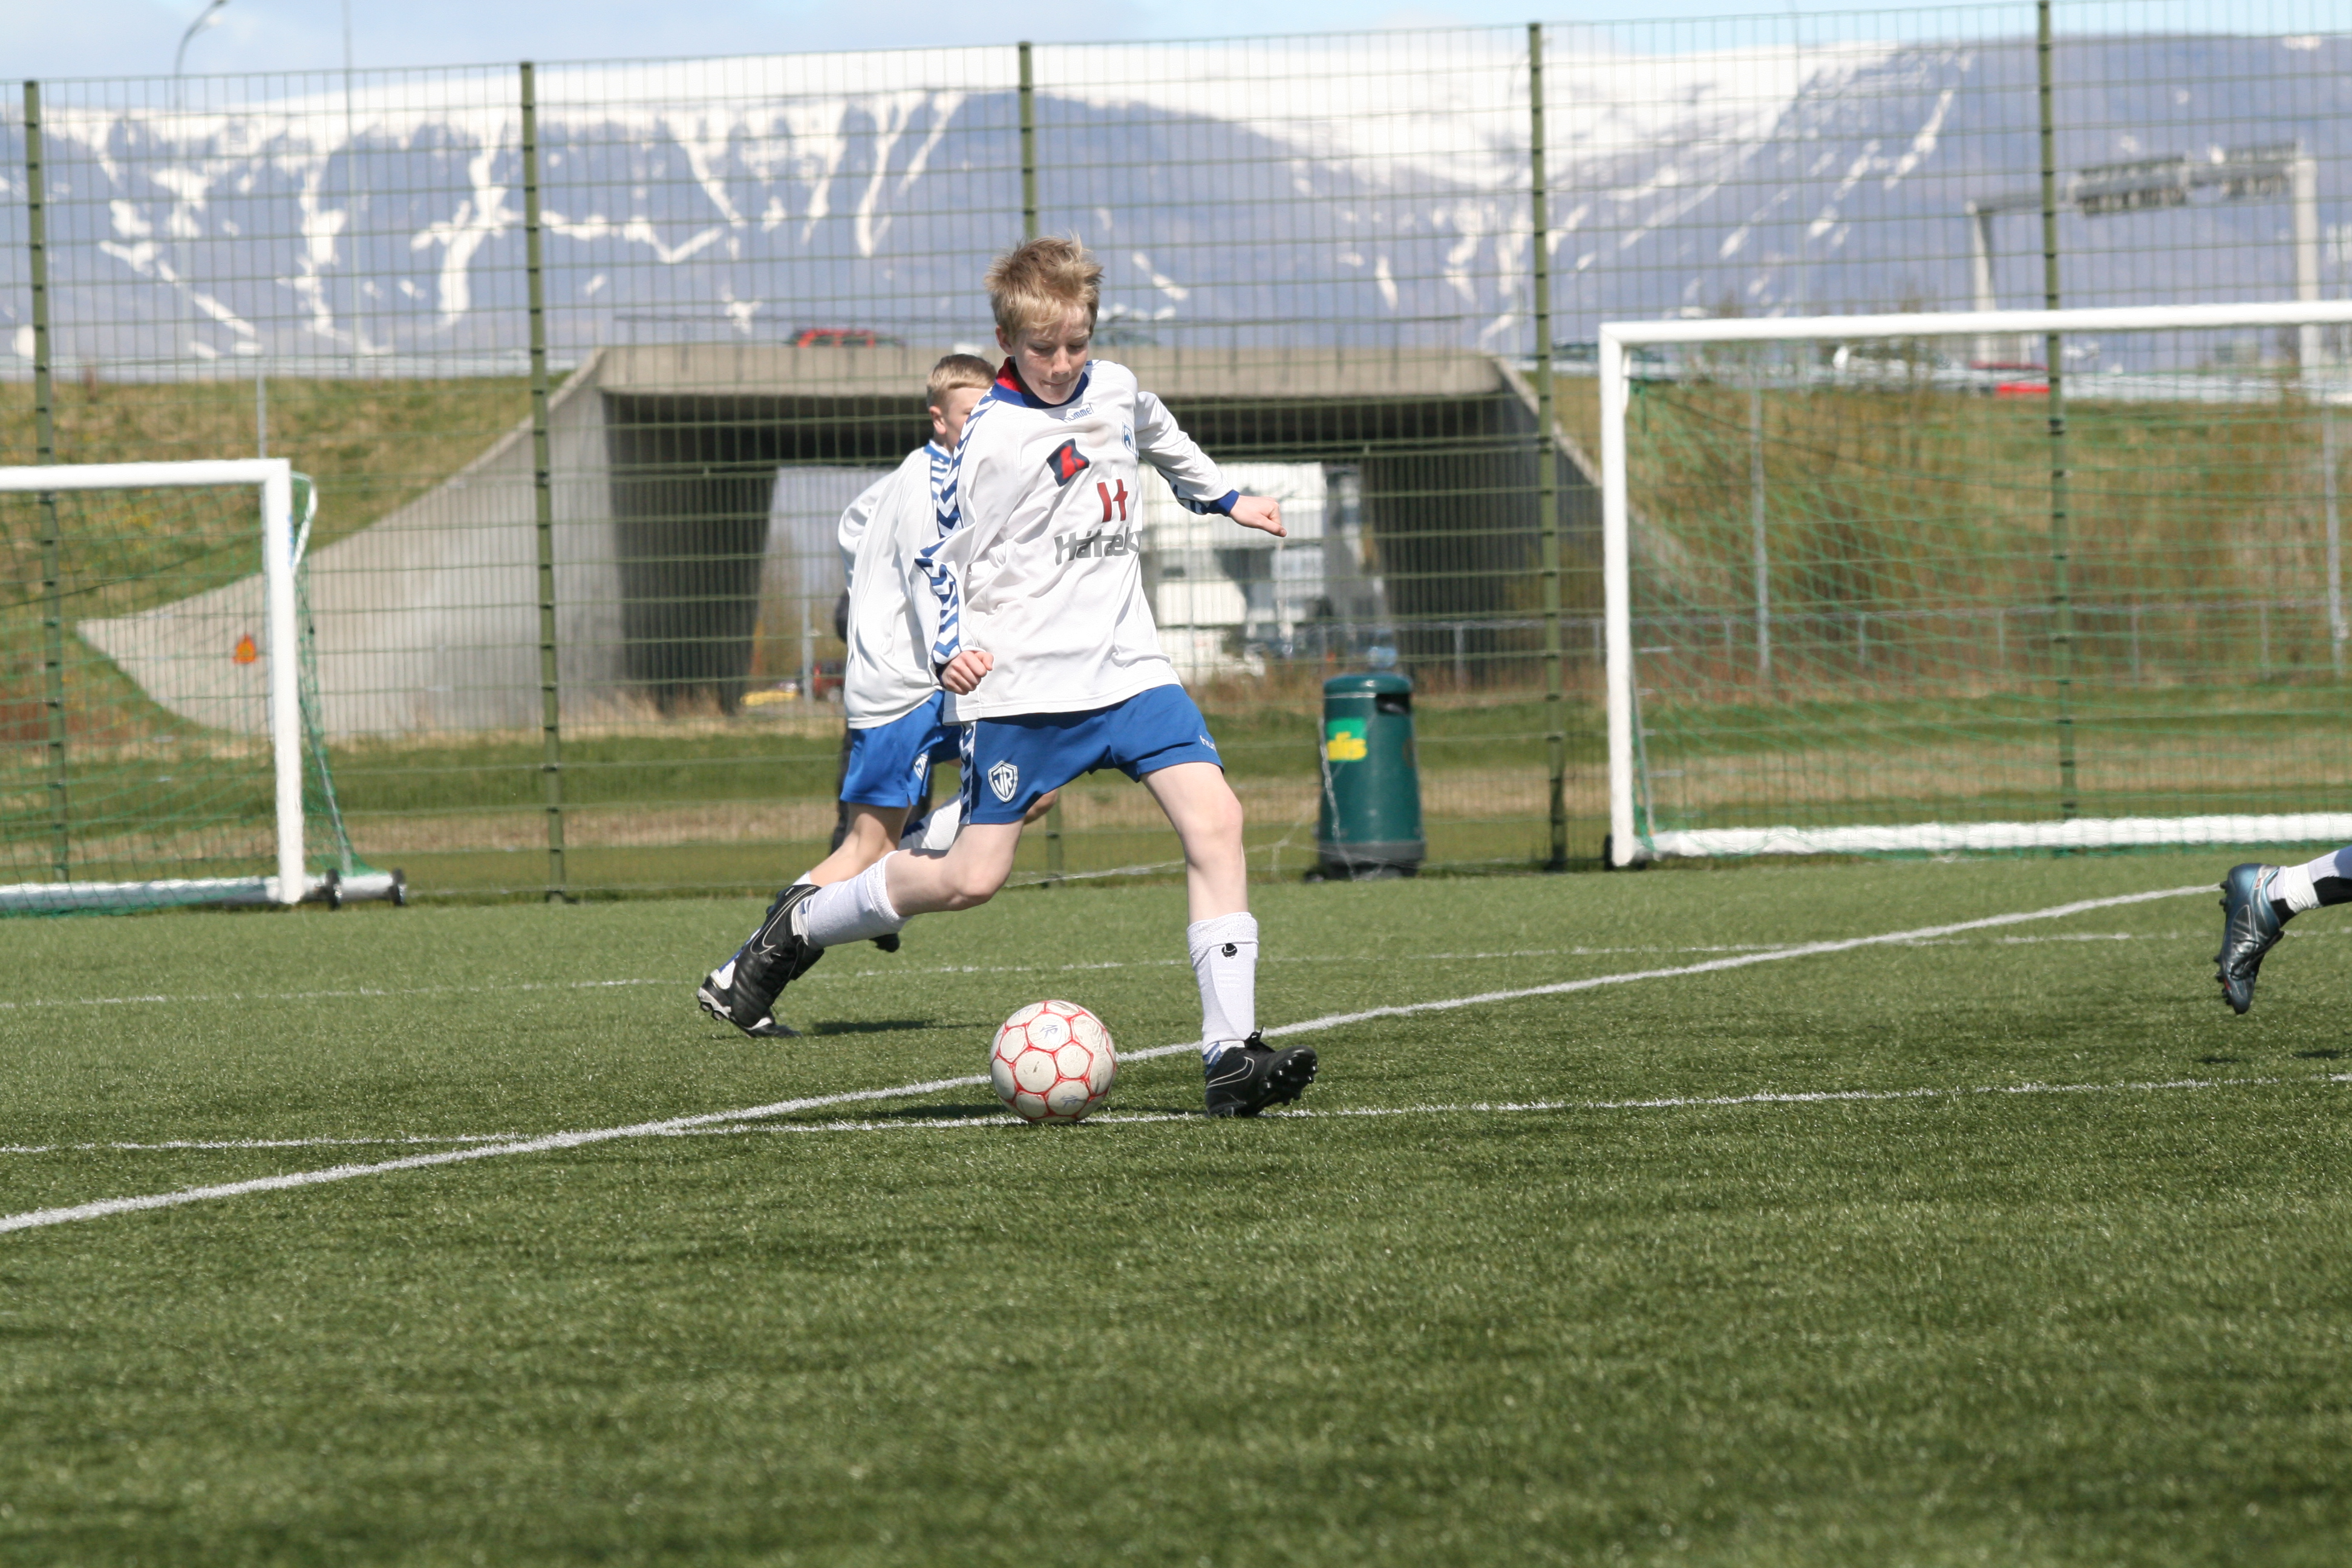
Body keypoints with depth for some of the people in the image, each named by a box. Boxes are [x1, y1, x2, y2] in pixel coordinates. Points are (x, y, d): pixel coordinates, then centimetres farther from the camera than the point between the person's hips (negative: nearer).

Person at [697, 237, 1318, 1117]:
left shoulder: (1114, 390, 8)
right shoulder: (993, 435, -10)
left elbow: (1161, 439, 33)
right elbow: (940, 557, -4)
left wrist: (1224, 499, 46)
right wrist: (950, 649, -19)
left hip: (1126, 666, 5)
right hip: (1020, 685, -5)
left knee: (1214, 819, -14)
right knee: (972, 878, -5)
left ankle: (1231, 1053, -15)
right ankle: (801, 927, 22)